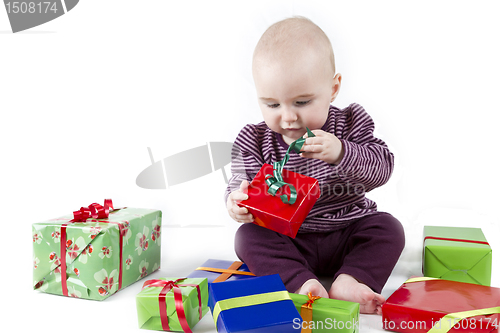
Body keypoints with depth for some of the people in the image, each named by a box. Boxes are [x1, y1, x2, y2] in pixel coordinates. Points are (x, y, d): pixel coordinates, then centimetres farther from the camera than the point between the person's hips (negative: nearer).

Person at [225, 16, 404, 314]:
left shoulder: (350, 124, -6)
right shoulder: (255, 142, -5)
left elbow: (381, 169, -15)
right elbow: (243, 184, -6)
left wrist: (341, 153, -35)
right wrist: (237, 201, -32)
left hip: (348, 237, 1)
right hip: (286, 241, 0)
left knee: (388, 228, -19)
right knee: (248, 237, -22)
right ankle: (302, 284, -32)